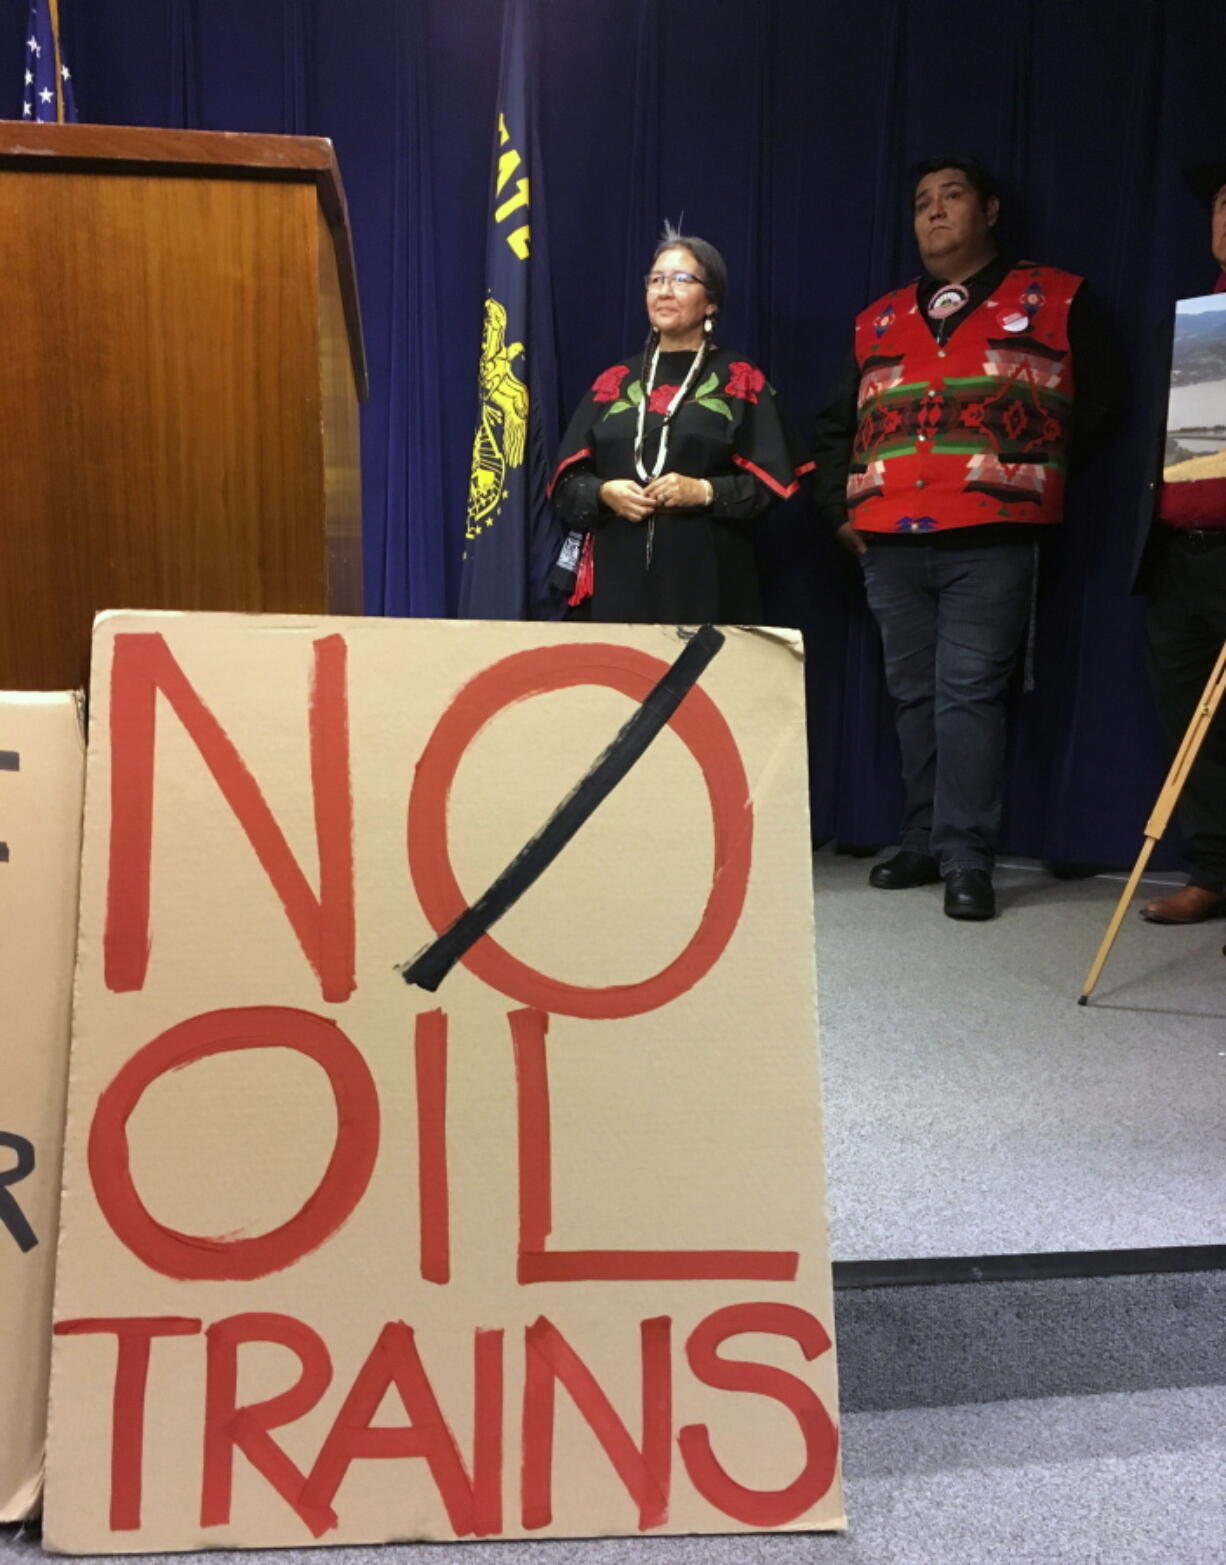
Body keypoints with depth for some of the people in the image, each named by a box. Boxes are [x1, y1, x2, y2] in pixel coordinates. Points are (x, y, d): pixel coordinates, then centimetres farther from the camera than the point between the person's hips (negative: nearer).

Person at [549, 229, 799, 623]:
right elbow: (567, 478, 13)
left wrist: (705, 491, -15)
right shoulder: (614, 381, 16)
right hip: (619, 578, 3)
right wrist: (603, 493, -8)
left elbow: (775, 483, 0)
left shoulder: (741, 381, 7)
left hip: (707, 578, -2)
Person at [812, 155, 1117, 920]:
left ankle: (968, 857, -6)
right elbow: (837, 426, 23)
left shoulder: (1056, 299, 10)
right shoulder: (879, 321, 20)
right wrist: (839, 508, 12)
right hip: (890, 542, 4)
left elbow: (1097, 397, 10)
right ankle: (924, 841, 17)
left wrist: (1029, 468, 3)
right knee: (914, 697, 8)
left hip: (991, 540, -4)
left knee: (969, 694, -10)